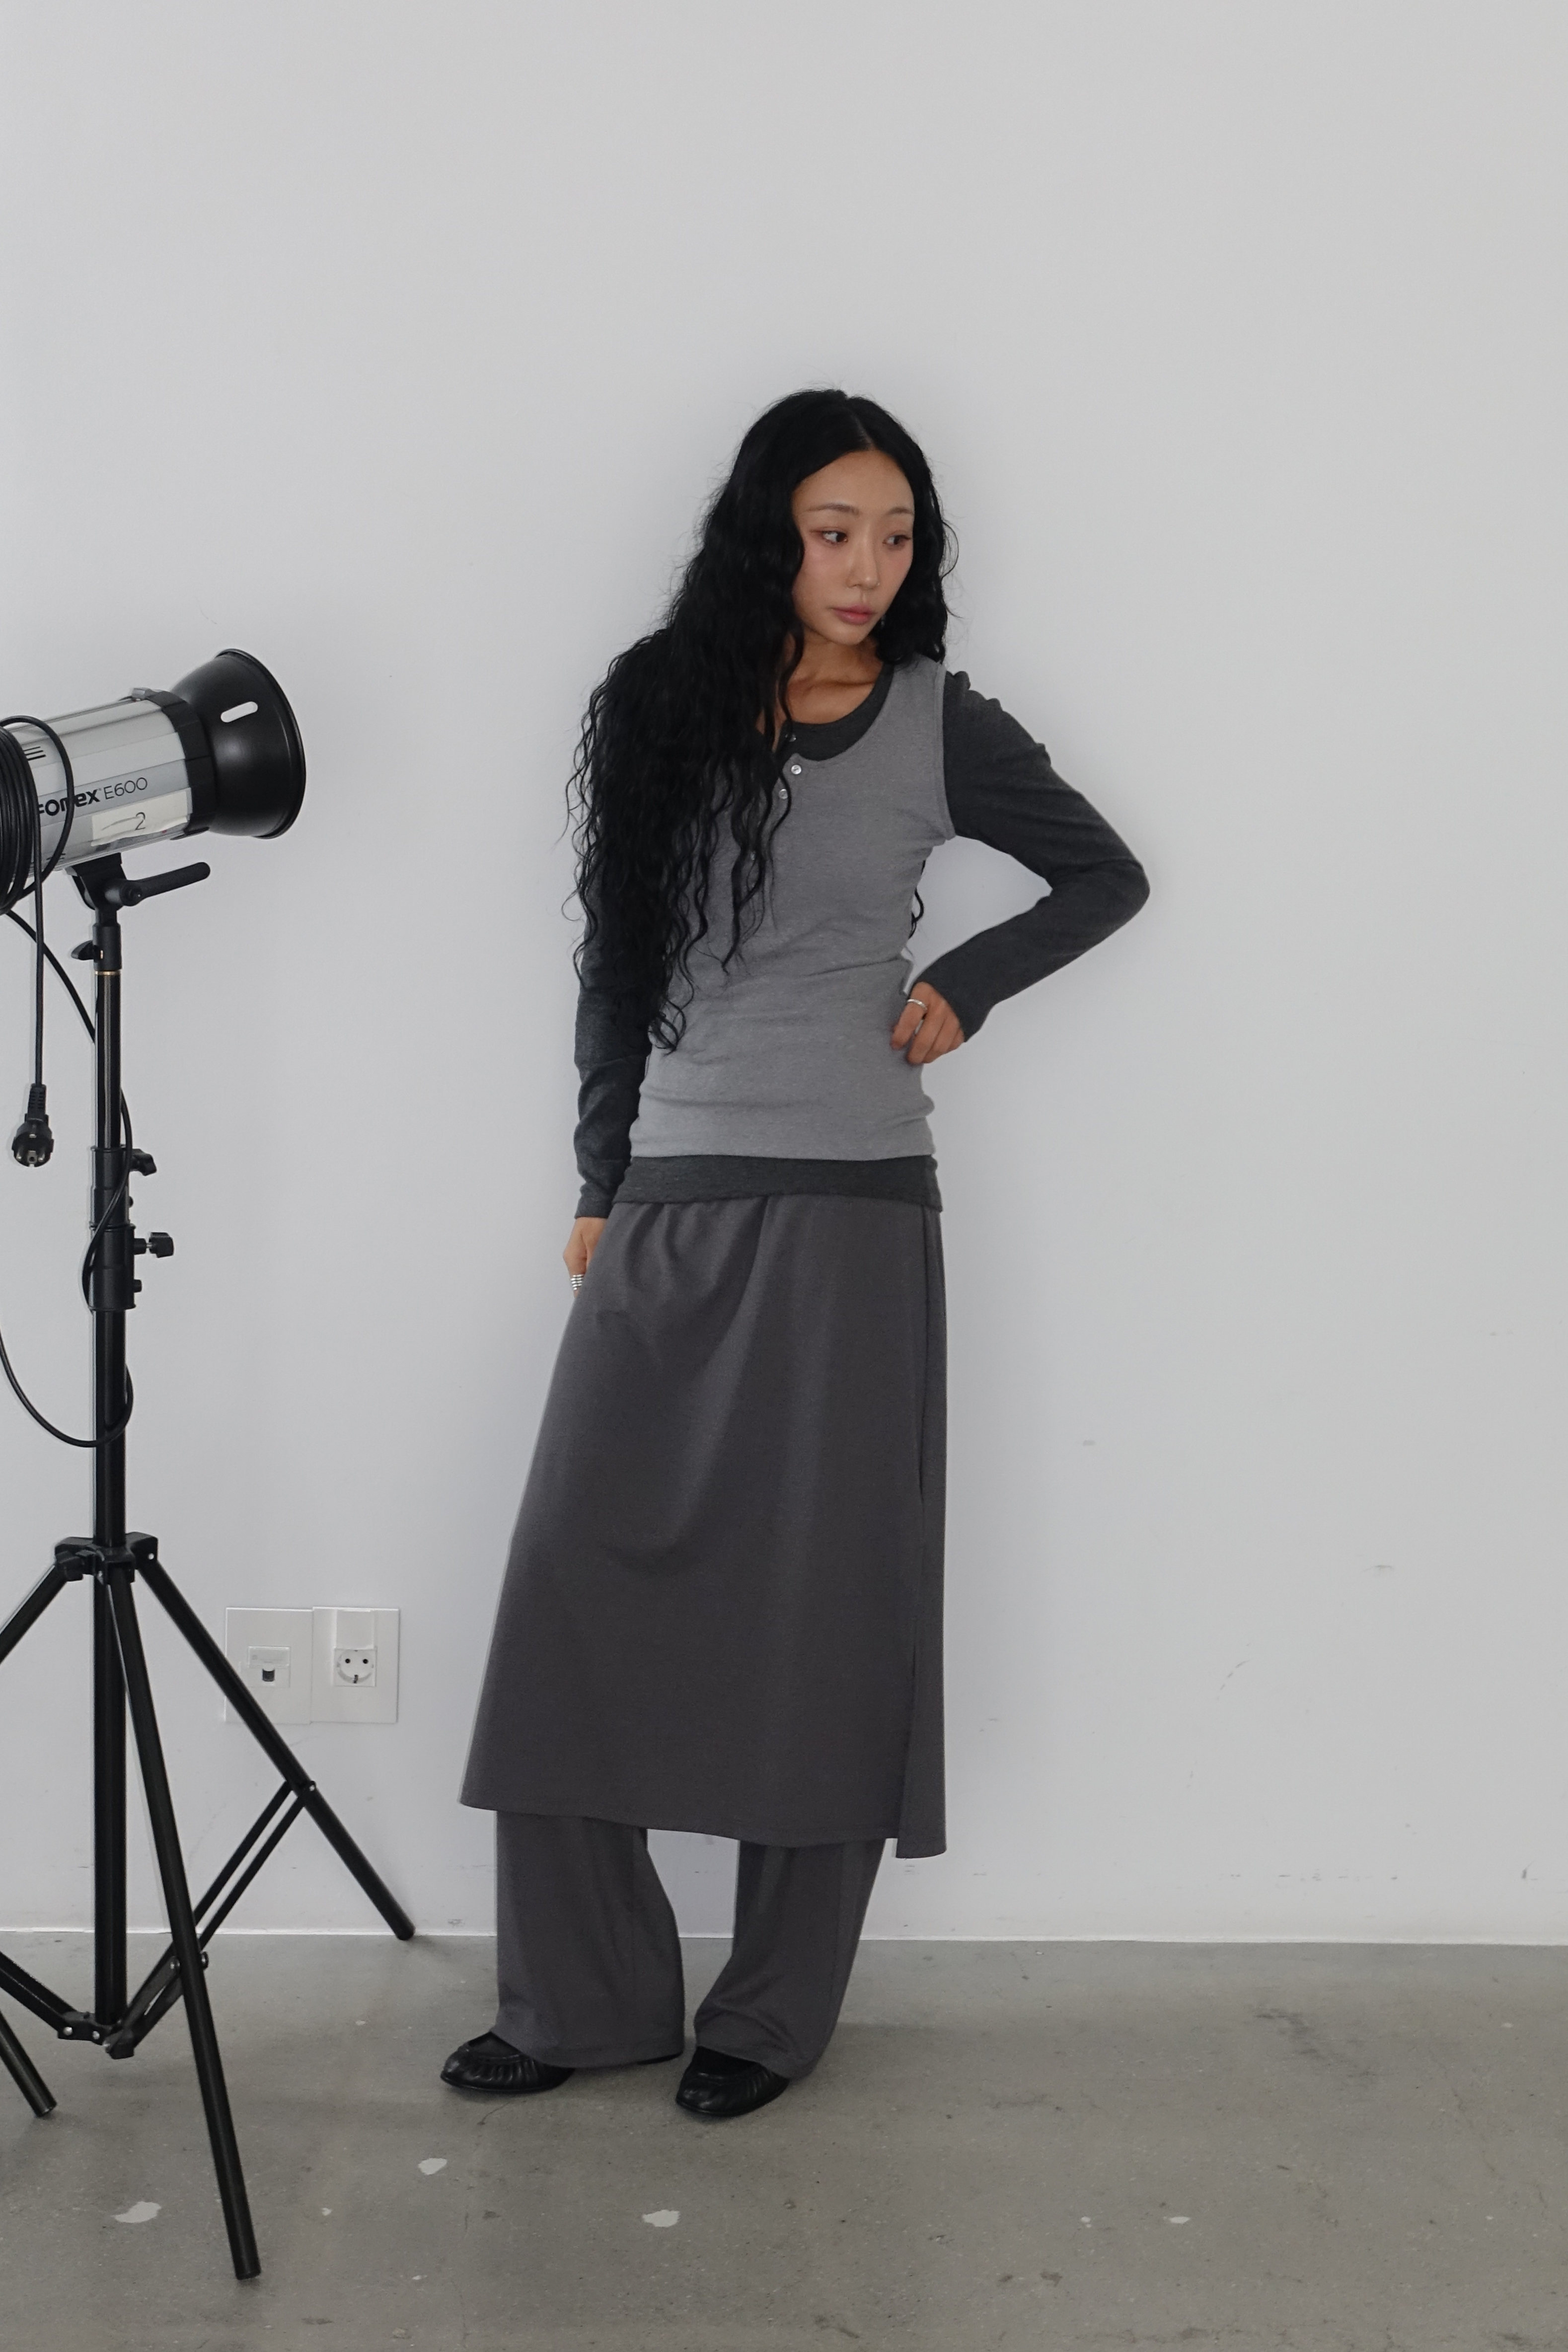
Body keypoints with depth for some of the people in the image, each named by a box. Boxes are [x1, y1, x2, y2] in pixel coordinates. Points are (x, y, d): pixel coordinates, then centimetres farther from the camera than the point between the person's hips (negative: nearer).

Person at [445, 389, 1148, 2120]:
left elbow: (1106, 877, 15)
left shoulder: (938, 724, 2)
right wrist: (602, 1185, 12)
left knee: (820, 1613, 2)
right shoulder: (659, 708, 8)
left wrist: (962, 985, 1)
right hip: (669, 1203, 3)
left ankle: (773, 2013, 17)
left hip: (849, 1210, -2)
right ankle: (586, 1996, 14)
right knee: (578, 1585, -1)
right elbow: (615, 963, 13)